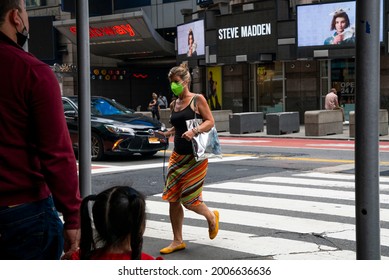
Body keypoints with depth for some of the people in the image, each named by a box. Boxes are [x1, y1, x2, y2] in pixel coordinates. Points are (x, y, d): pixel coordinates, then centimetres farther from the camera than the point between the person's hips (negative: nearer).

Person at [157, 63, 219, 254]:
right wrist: (166, 134, 4)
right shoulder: (175, 104, 13)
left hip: (195, 157, -6)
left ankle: (212, 217, 27)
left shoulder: (197, 99, -5)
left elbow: (210, 121, -10)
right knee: (173, 199, 2)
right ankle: (177, 241, 11)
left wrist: (194, 131, -25)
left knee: (189, 199, -5)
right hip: (178, 156, 6)